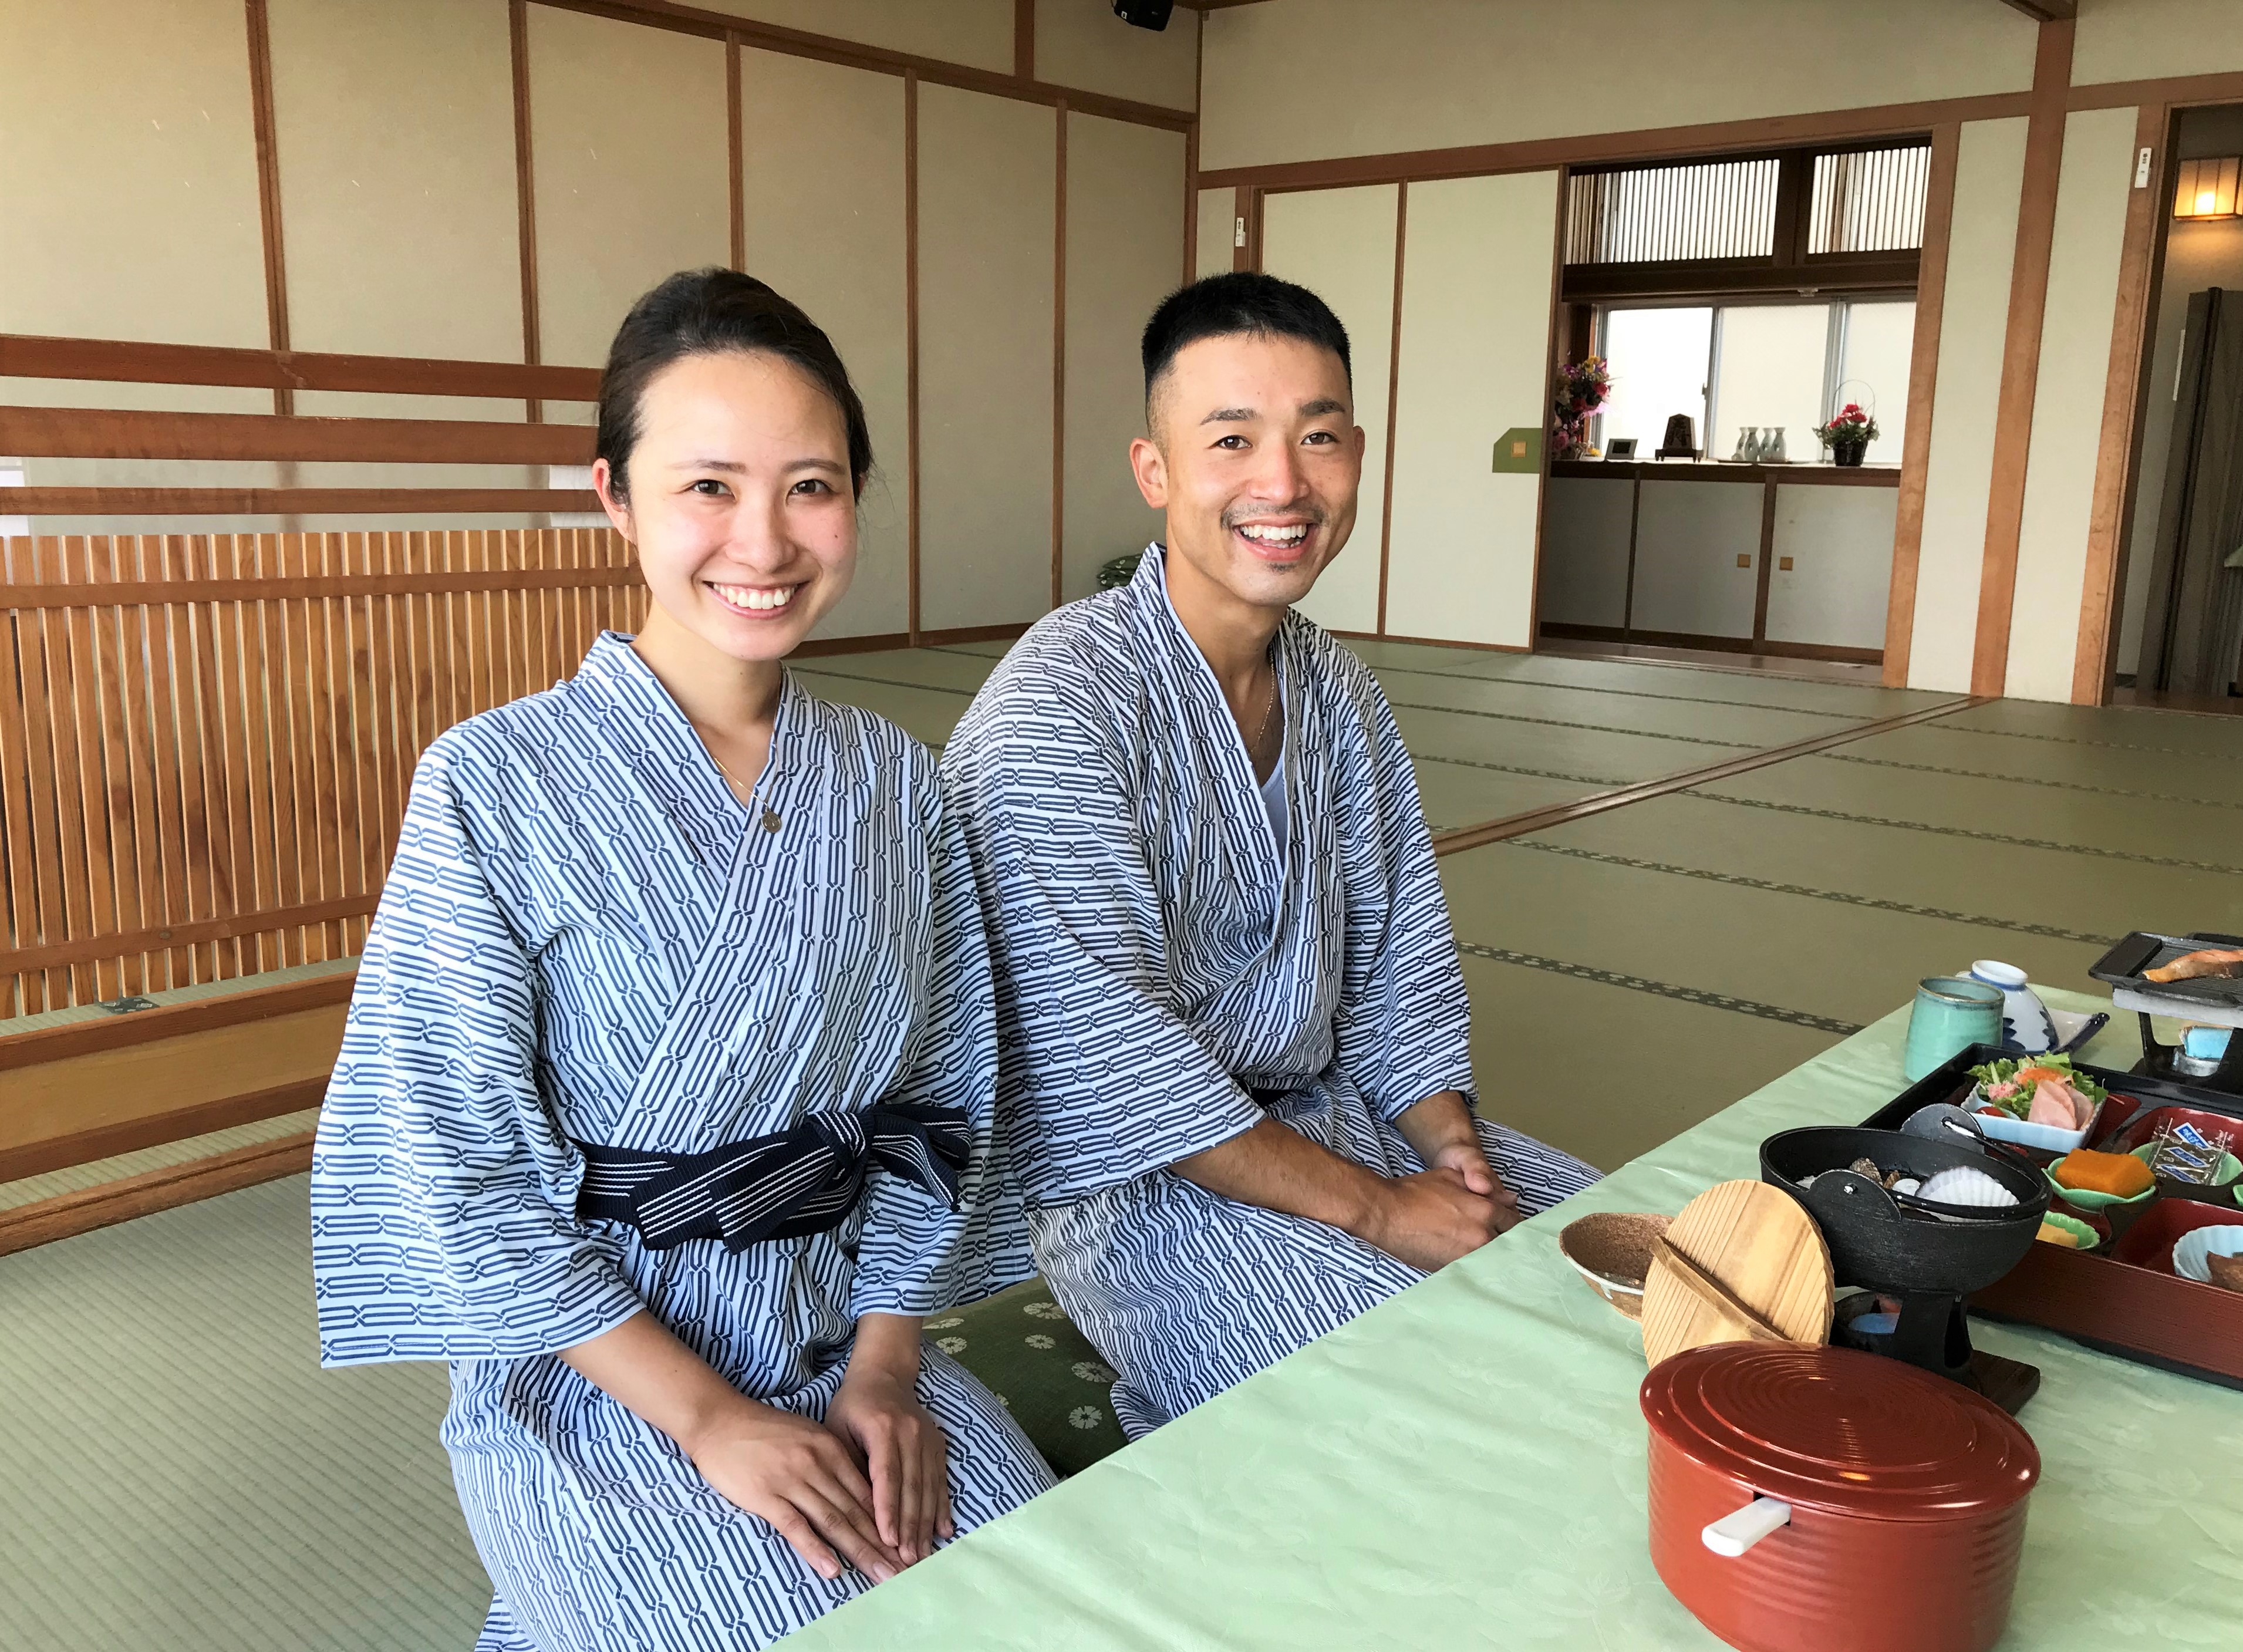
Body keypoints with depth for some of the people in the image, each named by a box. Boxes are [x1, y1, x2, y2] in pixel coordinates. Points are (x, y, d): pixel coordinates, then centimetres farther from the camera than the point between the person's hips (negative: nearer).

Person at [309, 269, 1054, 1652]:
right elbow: (462, 1169, -13)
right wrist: (711, 1418, -15)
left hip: (848, 1334, 4)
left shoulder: (895, 783, 1)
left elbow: (936, 1101, 5)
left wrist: (885, 1366, -6)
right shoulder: (495, 785, -13)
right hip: (597, 1379, -4)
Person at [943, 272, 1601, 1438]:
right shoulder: (1057, 709, -22)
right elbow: (1108, 1054, -25)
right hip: (1134, 1180, -8)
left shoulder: (1339, 693, 5)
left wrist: (1451, 1147, -6)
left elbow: (1398, 951, 10)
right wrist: (1375, 1207, -22)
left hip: (1320, 1113, 8)